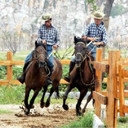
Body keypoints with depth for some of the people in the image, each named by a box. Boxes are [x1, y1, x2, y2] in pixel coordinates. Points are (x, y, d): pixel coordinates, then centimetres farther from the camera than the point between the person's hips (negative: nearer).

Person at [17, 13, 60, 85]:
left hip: (49, 48, -1)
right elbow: (38, 38, 4)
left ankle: (49, 78, -3)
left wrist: (56, 45, -11)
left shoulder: (54, 29, 6)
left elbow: (58, 40, 12)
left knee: (50, 62, -26)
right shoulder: (41, 28, 6)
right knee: (28, 59, -13)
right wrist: (41, 40, -19)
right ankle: (23, 76, -3)